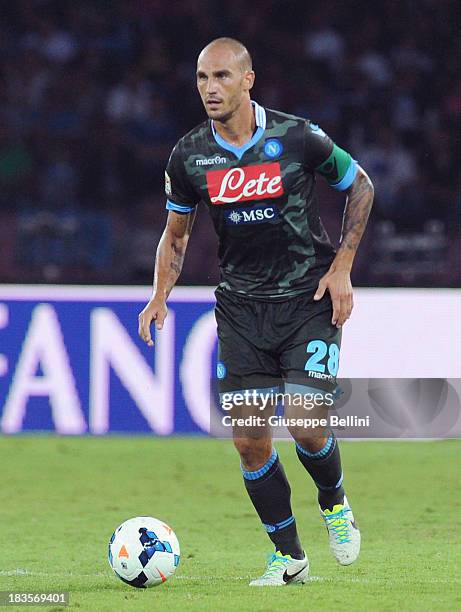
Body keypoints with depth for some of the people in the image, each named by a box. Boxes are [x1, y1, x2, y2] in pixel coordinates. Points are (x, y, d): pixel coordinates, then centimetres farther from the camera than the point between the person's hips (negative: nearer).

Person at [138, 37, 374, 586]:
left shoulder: (298, 138, -12)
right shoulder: (189, 156, -3)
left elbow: (360, 187, 4)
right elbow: (176, 232, 12)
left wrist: (341, 267, -4)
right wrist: (159, 296, -3)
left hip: (309, 298, -3)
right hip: (240, 306, 3)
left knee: (306, 424, -16)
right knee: (248, 439, -3)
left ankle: (334, 502, 18)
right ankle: (288, 556, 14)